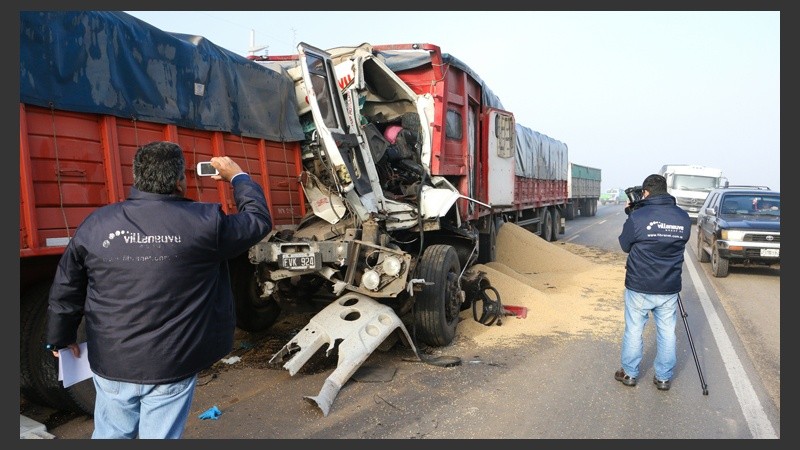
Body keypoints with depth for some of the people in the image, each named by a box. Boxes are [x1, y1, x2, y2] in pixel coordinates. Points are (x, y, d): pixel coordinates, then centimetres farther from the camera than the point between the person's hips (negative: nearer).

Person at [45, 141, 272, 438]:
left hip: (112, 362, 3)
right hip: (172, 366, -3)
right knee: (161, 437, 12)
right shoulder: (204, 222, -14)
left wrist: (61, 338, 24)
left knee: (111, 435, 23)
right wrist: (237, 175, 16)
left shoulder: (96, 224, -3)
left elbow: (65, 291, 7)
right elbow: (258, 220, 2)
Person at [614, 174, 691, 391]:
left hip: (639, 287, -3)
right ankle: (663, 378, 26)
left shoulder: (638, 216, -14)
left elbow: (625, 245, -1)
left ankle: (629, 373, 24)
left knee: (634, 330, 11)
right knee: (667, 332, 14)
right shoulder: (684, 217, 0)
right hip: (670, 289, 4)